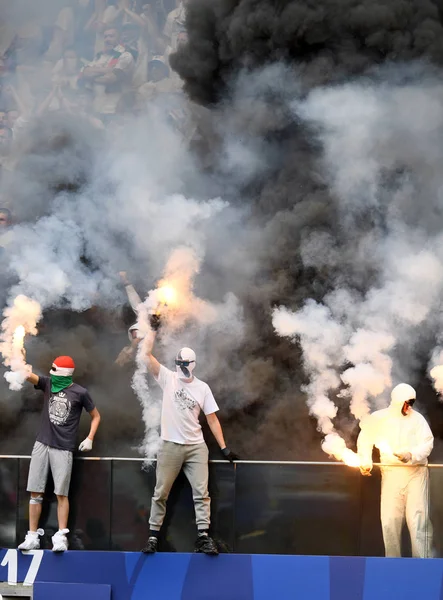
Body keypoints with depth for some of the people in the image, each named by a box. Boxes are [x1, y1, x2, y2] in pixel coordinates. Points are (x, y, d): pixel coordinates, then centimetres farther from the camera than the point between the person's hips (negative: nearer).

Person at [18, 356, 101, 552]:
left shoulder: (80, 393, -4)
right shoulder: (48, 383, 4)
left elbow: (95, 416, 8)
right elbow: (30, 376, -15)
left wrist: (90, 438, -4)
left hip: (63, 449, -3)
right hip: (42, 445, 3)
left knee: (61, 494, -2)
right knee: (35, 492, 1)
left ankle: (61, 537, 1)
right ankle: (33, 536, 6)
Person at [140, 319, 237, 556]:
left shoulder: (202, 387, 5)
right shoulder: (167, 378, 1)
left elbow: (212, 419, 7)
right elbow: (146, 353, -8)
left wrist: (224, 448, 3)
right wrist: (154, 329, -9)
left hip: (196, 447, 1)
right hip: (170, 446, -1)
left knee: (201, 492, -4)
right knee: (161, 493, 4)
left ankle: (203, 537, -4)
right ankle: (153, 536, 12)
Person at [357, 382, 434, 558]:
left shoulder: (417, 419, 0)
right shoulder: (378, 418, 5)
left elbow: (427, 443, -8)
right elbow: (365, 438, 19)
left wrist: (411, 455, -26)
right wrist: (365, 460, 7)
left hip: (416, 473, -2)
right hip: (391, 474, 2)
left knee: (418, 519, -10)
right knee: (390, 520, 2)